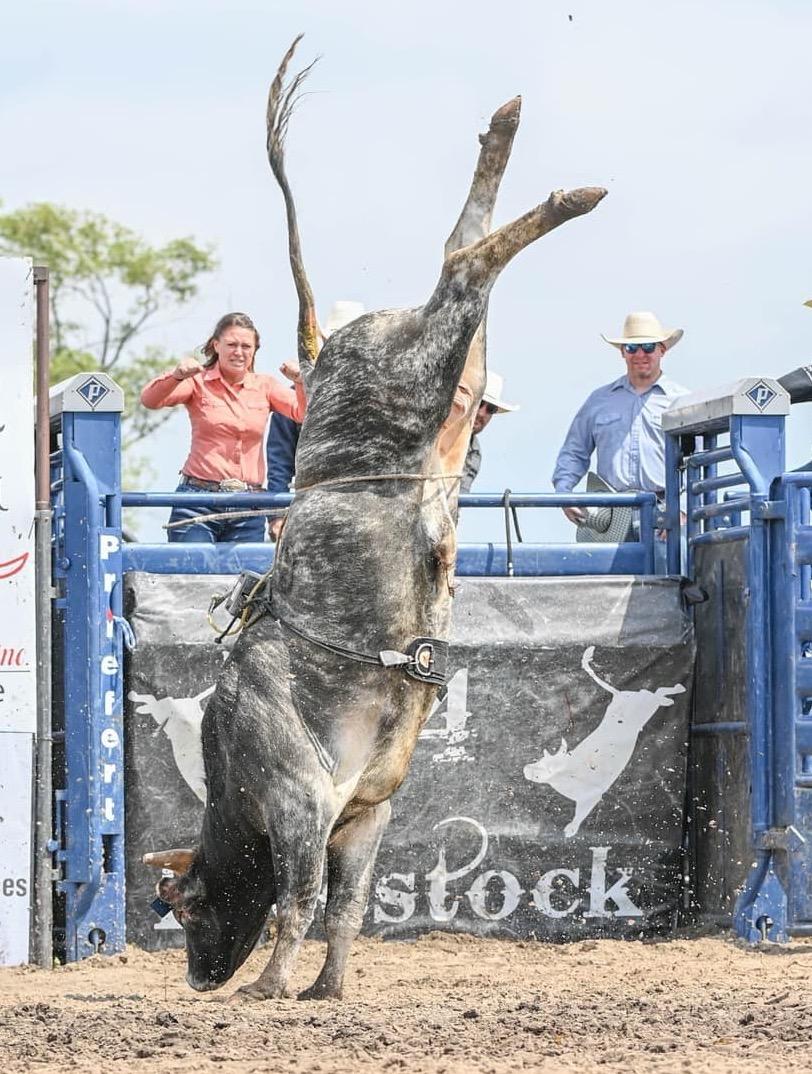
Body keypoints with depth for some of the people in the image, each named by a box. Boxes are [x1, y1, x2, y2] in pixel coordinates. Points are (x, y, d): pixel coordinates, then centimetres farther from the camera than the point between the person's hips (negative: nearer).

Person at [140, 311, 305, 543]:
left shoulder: (264, 386, 12)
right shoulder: (198, 382, 4)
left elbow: (304, 414, 0)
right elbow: (150, 400, -11)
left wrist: (300, 382, -20)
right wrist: (176, 375, -30)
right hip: (198, 504, -2)